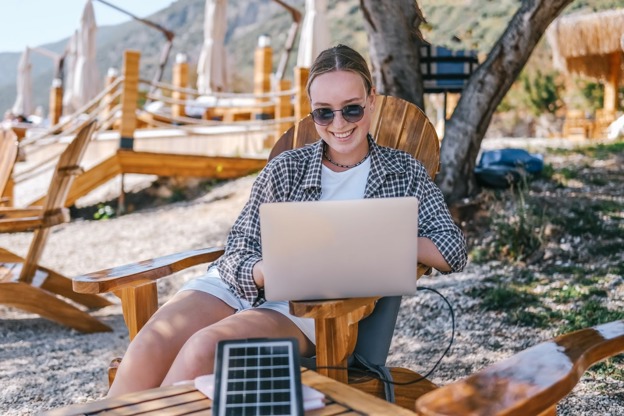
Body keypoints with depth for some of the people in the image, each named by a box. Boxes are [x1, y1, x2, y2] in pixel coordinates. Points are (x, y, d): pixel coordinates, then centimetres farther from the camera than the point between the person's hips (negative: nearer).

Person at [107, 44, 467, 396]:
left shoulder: (403, 172, 11)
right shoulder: (286, 168, 10)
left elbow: (454, 251, 3)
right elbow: (238, 253, 4)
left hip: (317, 305, -2)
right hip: (241, 286, 2)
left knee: (204, 349, -30)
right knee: (149, 347, -27)